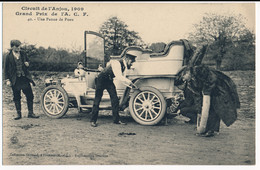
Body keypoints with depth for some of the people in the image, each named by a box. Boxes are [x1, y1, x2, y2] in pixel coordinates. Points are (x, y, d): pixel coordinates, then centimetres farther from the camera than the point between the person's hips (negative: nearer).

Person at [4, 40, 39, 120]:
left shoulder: (23, 54, 5)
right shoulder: (9, 56, -2)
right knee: (16, 97, 6)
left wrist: (27, 63, -3)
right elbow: (6, 69, 0)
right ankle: (19, 114, 18)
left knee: (30, 96, 1)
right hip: (15, 80, -2)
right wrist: (7, 80, -5)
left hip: (25, 78, 2)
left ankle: (30, 113, 11)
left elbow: (27, 61, 22)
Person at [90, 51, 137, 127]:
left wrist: (131, 85, -4)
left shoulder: (123, 66, 0)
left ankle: (116, 119, 8)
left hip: (109, 81, 8)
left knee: (115, 99, 1)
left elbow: (122, 78, 8)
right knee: (97, 100, -3)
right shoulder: (116, 63, -28)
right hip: (101, 80, -8)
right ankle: (93, 120, 4)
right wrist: (130, 82, -30)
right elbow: (119, 77, -38)